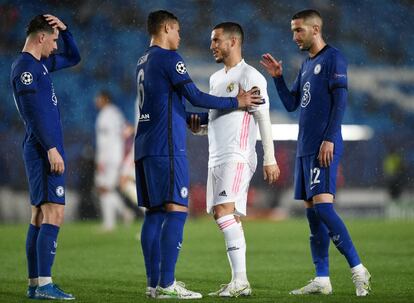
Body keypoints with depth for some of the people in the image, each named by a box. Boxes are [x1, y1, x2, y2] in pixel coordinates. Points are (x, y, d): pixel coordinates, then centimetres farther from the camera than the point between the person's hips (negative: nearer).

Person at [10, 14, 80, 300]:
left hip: (43, 151, 10)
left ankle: (35, 284, 10)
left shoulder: (41, 64, 18)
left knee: (41, 216, 9)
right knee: (54, 214, -14)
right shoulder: (25, 67, -10)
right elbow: (35, 112, -18)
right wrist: (51, 149, -22)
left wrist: (64, 29, 17)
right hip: (44, 150, -10)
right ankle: (44, 284, -18)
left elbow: (73, 58, 33)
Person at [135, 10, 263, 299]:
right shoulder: (169, 59, -8)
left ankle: (154, 282, 7)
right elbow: (195, 96, -11)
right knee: (176, 210, -9)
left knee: (155, 212, 8)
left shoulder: (143, 62, 18)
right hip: (167, 146, -9)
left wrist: (187, 120, 34)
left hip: (145, 146, 9)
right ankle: (166, 284, -14)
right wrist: (236, 102, -2)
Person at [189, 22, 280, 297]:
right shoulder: (216, 78, 19)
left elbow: (263, 119, -10)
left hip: (237, 156, -9)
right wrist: (199, 127, 6)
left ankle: (241, 282, -21)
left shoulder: (250, 76, -7)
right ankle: (238, 281, 7)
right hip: (217, 158, 9)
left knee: (225, 211, -19)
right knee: (222, 215, 5)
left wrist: (270, 159, -15)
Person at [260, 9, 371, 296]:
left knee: (322, 206, -17)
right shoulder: (306, 65, 20)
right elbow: (291, 104, 21)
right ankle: (322, 280, 7)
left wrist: (329, 139, -19)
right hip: (305, 149, 9)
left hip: (323, 149, -9)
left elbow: (340, 102, -12)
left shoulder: (333, 59, -5)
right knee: (312, 211, 6)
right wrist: (278, 77, 8)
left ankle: (358, 269, -14)